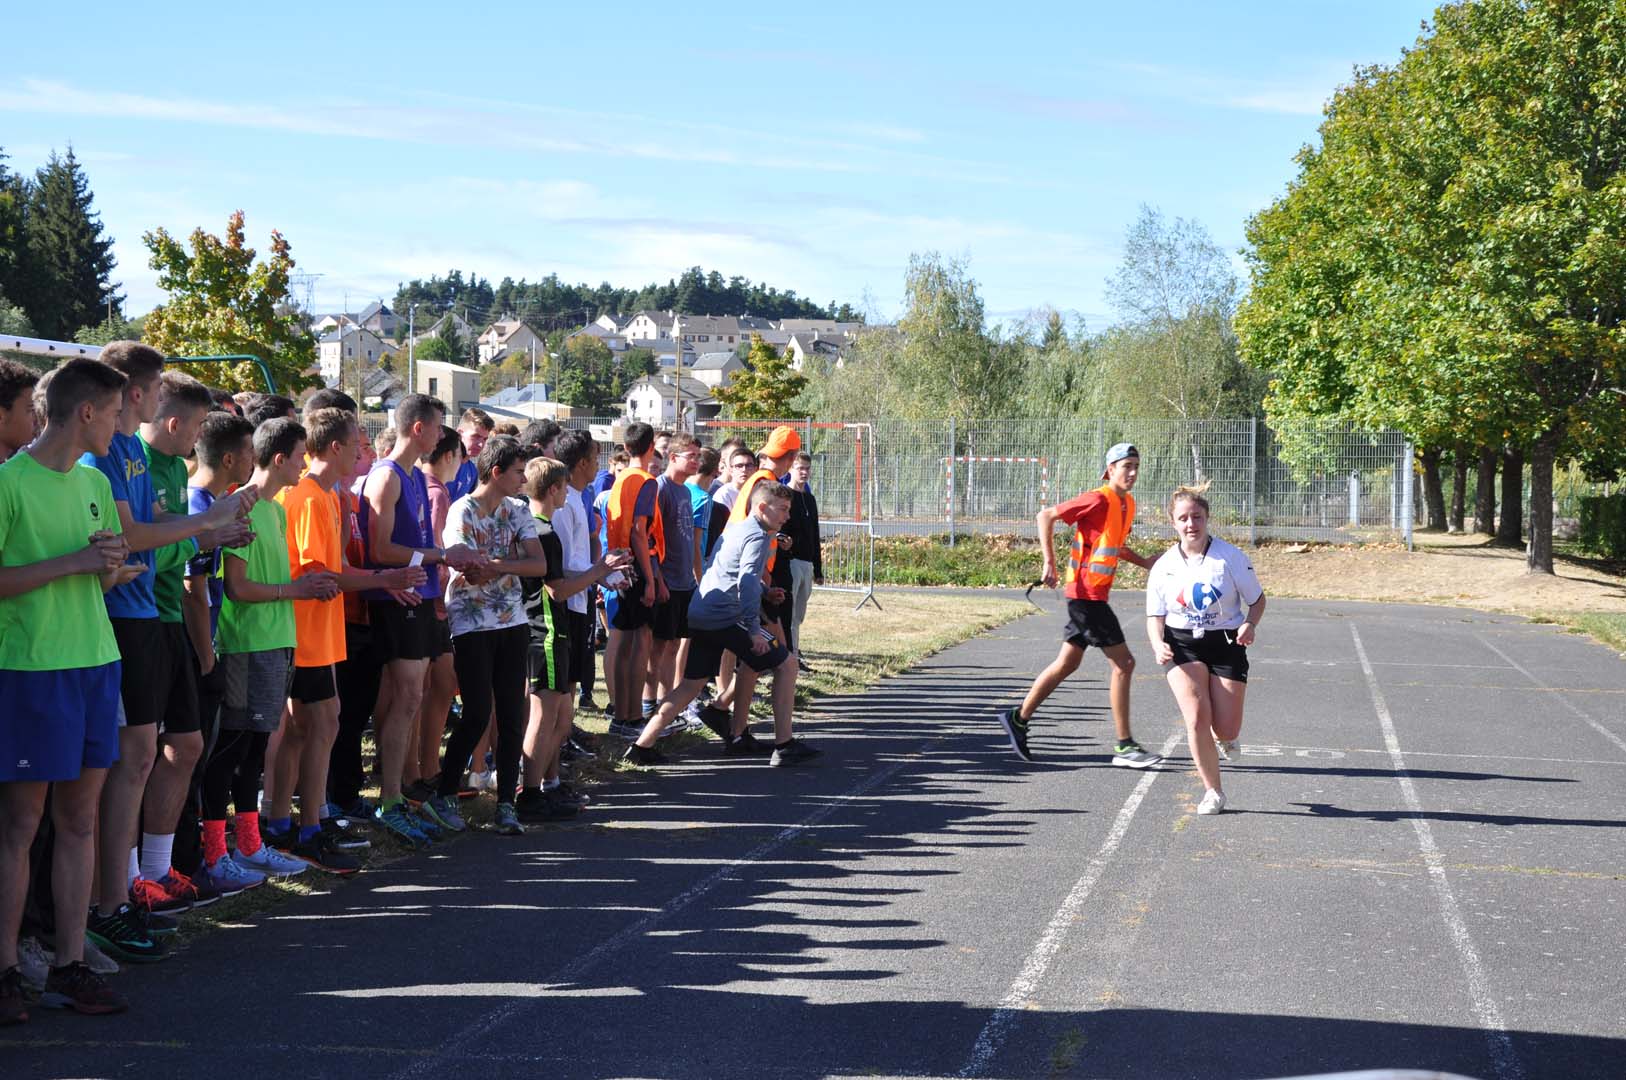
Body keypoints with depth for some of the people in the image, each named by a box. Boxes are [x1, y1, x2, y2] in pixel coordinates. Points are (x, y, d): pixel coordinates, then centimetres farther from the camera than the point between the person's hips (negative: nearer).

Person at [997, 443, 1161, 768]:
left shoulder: (1127, 503, 11)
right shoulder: (1099, 500, -16)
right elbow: (1046, 516, -16)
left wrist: (1147, 563, 13)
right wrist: (1050, 564, -18)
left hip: (1095, 596, 9)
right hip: (1087, 593, -9)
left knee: (1068, 663, 15)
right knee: (1123, 662, -8)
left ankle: (1019, 718, 27)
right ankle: (1124, 747, -4)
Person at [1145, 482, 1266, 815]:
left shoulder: (1230, 556, -7)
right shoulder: (1164, 566, -1)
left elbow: (1257, 599, 2)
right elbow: (1155, 616, 4)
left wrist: (1250, 625, -19)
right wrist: (1158, 645, -16)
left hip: (1226, 643, -1)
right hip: (1182, 644, 1)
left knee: (1226, 730, -4)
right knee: (1197, 718, -18)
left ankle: (1224, 738, 38)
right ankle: (1213, 791, 0)